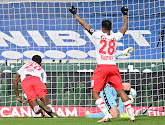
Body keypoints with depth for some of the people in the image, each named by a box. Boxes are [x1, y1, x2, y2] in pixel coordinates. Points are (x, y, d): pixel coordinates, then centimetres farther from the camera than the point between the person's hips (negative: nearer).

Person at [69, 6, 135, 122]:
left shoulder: (98, 35, -2)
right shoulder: (115, 37, 7)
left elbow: (85, 25, 4)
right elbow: (125, 28, 26)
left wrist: (75, 14, 14)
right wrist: (125, 15, 40)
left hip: (101, 67, -4)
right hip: (113, 67, 4)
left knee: (95, 93, 2)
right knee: (121, 91, 8)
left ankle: (107, 115, -14)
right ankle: (131, 115, 4)